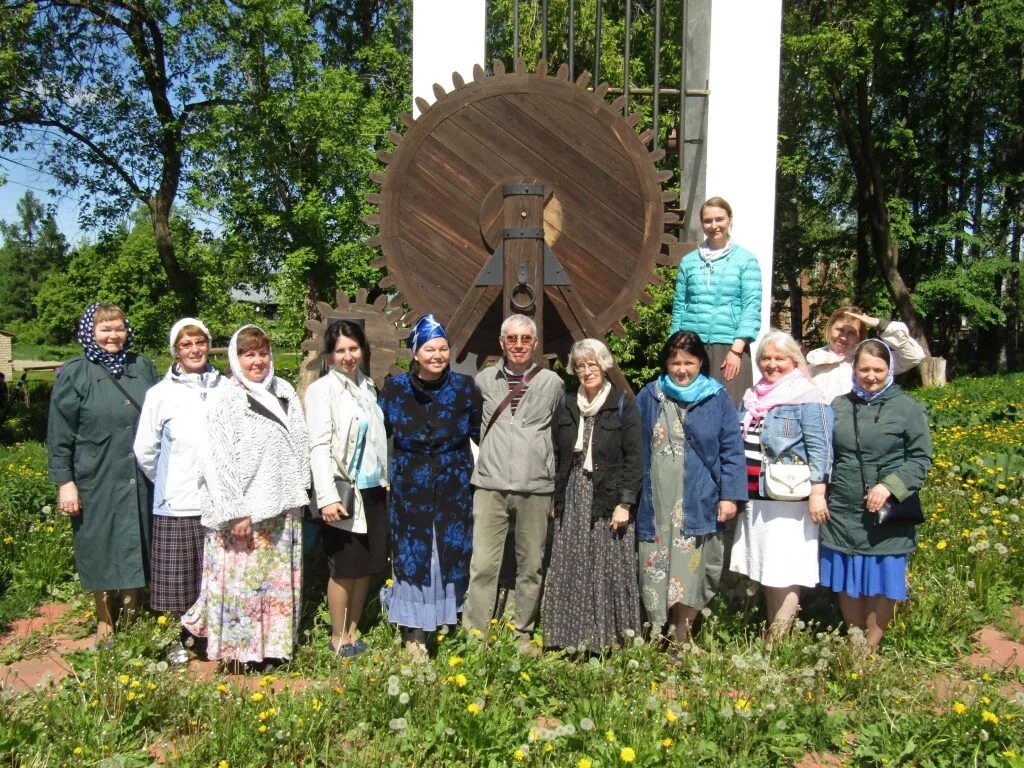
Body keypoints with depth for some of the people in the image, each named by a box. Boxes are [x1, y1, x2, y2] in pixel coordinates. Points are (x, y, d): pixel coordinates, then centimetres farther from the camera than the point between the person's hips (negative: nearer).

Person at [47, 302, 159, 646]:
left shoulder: (143, 368, 6)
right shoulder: (74, 374, -4)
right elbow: (59, 434, -4)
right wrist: (64, 482, -8)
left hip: (140, 480, 3)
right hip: (97, 480, -3)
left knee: (135, 549, 12)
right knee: (101, 552, 8)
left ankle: (133, 616, 30)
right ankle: (105, 623, 25)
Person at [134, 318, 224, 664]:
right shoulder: (160, 393, 0)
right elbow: (145, 450, 5)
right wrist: (168, 483, 9)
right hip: (176, 504, -1)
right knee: (177, 578, 8)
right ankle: (175, 641, 26)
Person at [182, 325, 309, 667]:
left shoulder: (284, 392, 9)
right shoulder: (224, 400, -7)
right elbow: (217, 461, -12)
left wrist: (297, 495, 12)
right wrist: (235, 512, -16)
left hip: (282, 509, 6)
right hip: (242, 511, -6)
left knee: (280, 580, 12)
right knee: (240, 580, 0)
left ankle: (275, 644, 25)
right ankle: (237, 651, 15)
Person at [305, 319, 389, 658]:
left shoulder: (366, 386, 11)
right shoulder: (322, 389, -9)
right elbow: (318, 446, -15)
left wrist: (385, 478, 14)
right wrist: (327, 497, -22)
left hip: (373, 489, 6)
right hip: (343, 493, -6)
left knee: (367, 566, 12)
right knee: (345, 568, 3)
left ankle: (353, 632, 26)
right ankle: (337, 637, 20)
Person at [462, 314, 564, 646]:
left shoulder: (552, 382, 6)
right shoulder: (484, 380, 8)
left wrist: (558, 487, 12)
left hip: (536, 488, 0)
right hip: (490, 486, 0)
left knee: (531, 566, 7)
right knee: (482, 565, -4)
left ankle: (524, 634, 22)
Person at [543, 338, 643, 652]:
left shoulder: (623, 405, -1)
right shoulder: (567, 406, 12)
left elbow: (634, 458, -6)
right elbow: (558, 457, 13)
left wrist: (625, 503, -12)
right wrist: (556, 501, 9)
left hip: (608, 501, -4)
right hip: (572, 501, 4)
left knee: (609, 572, -1)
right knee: (570, 574, 4)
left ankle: (609, 640, 9)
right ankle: (572, 640, 13)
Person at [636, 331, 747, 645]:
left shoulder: (717, 399, 2)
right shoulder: (649, 397, 7)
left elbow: (732, 450, 0)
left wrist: (731, 495, -6)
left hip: (699, 505, -1)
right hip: (656, 506, 2)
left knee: (690, 575, 1)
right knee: (656, 573, 5)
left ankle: (681, 644, 18)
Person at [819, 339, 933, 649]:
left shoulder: (908, 408, -2)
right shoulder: (838, 406, 8)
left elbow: (920, 459, -5)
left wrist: (889, 487, -18)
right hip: (842, 513, 3)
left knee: (882, 583, 6)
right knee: (848, 583, 12)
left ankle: (870, 648, 22)